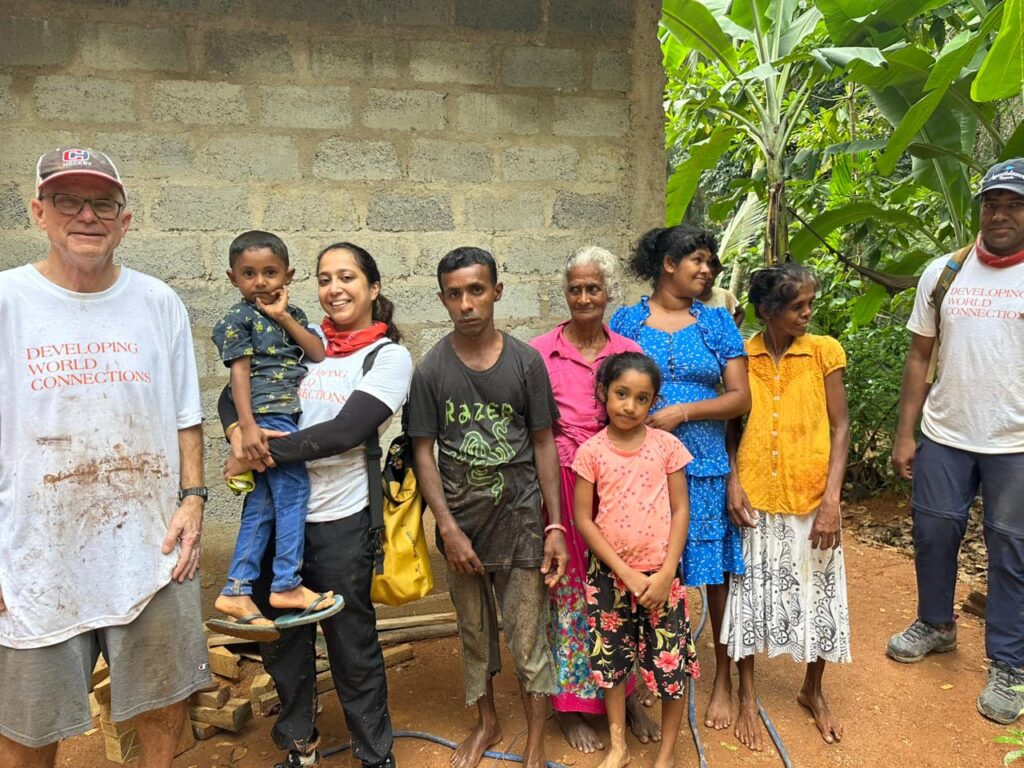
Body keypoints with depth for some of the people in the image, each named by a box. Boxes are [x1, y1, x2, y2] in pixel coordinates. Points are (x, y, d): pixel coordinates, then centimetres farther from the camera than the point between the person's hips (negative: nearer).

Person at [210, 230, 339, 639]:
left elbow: (318, 354, 5)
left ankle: (236, 592, 13)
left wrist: (284, 318, -2)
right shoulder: (238, 318, -2)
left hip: (287, 417, 7)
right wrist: (247, 426, -17)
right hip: (266, 417, -7)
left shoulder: (292, 314, 18)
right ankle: (286, 585, 0)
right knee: (293, 490, -8)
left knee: (260, 508, 7)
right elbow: (239, 372, -9)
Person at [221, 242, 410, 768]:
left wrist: (265, 453, -17)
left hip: (340, 518, -4)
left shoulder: (390, 356, -5)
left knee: (351, 642, 7)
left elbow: (345, 431, -17)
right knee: (280, 635, 16)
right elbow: (234, 391, 5)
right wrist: (238, 432, -16)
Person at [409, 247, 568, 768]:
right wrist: (448, 528, -9)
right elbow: (423, 451, -3)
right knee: (474, 631, 17)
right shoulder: (430, 369, -5)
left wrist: (555, 525, -4)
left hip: (520, 519, -1)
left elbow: (543, 443, -1)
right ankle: (486, 722, 39)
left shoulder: (526, 361, -5)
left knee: (529, 638, 5)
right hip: (461, 524, 1)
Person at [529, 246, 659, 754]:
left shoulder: (629, 352, 3)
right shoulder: (540, 351, -5)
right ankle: (571, 705, 23)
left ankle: (626, 693, 30)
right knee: (569, 594, 7)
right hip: (562, 488, -2)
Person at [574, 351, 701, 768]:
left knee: (672, 663, 5)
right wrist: (626, 573, -11)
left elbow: (680, 510, -2)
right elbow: (583, 519, -6)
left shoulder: (667, 445, -5)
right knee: (610, 660, 13)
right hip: (609, 575, 0)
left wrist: (666, 573, -10)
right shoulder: (591, 451, -7)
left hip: (659, 574, 0)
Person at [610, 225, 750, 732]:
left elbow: (740, 397, 0)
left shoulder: (716, 322, 7)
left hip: (705, 469, 1)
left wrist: (682, 411, -12)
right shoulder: (627, 321, 5)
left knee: (716, 571, 6)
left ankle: (723, 679, 25)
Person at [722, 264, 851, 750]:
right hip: (754, 499, 0)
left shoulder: (824, 352, -4)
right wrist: (733, 481, -10)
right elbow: (731, 427, 4)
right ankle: (747, 698, 29)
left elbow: (840, 427, -3)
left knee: (817, 595, 12)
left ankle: (813, 691, 37)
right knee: (750, 595, 10)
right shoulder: (740, 358, -2)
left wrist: (832, 499, -11)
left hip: (811, 500, 0)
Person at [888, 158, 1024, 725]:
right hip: (944, 437, 3)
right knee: (933, 534, 13)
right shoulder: (943, 272, 4)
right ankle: (935, 625, 37)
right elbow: (920, 357, 7)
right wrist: (905, 433, 3)